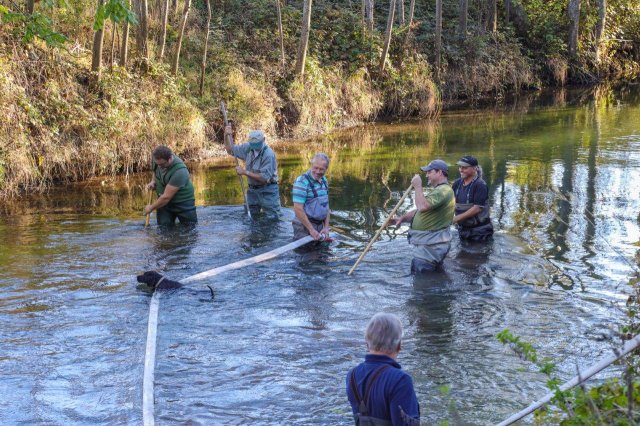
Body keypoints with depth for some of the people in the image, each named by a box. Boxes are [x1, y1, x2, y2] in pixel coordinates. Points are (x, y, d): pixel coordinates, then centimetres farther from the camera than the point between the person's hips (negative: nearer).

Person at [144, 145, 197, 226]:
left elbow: (166, 197, -30)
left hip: (183, 202, -6)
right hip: (165, 202, 6)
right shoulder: (158, 159, -11)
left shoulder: (179, 172, -35)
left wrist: (151, 207, -18)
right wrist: (153, 181, -3)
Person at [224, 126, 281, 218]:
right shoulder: (248, 147, -2)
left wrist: (245, 172, -23)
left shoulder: (269, 154, -22)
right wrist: (228, 135, -4)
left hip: (268, 192, -7)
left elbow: (264, 178, -25)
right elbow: (231, 150, 14)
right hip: (252, 190, 7)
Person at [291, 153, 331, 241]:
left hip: (320, 225, 7)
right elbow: (298, 209, -21)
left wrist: (326, 227, 3)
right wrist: (311, 230, -19)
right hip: (304, 227, -7)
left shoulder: (324, 181, 8)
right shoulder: (302, 182, -16)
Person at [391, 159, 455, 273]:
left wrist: (418, 187, -18)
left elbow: (423, 206, -31)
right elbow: (419, 210, 23)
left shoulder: (443, 190, -17)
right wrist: (402, 218, 6)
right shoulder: (437, 190, 22)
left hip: (430, 246, -12)